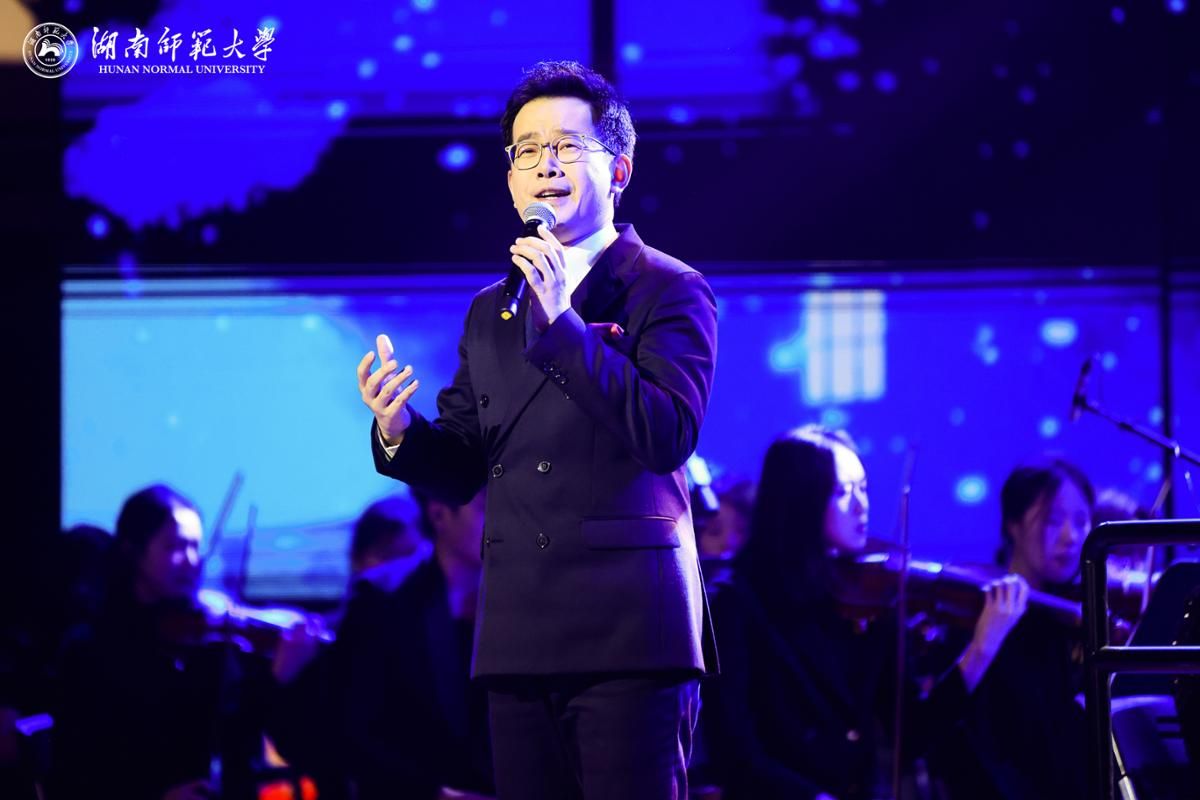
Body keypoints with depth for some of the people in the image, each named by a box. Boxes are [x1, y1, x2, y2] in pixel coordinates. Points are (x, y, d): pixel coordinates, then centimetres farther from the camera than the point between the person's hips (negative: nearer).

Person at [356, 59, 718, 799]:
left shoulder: (669, 290, 1)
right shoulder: (491, 312, 20)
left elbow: (671, 433, -14)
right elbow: (460, 471, 17)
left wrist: (562, 321, -17)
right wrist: (400, 431, -6)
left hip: (627, 633, -5)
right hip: (521, 640, 6)